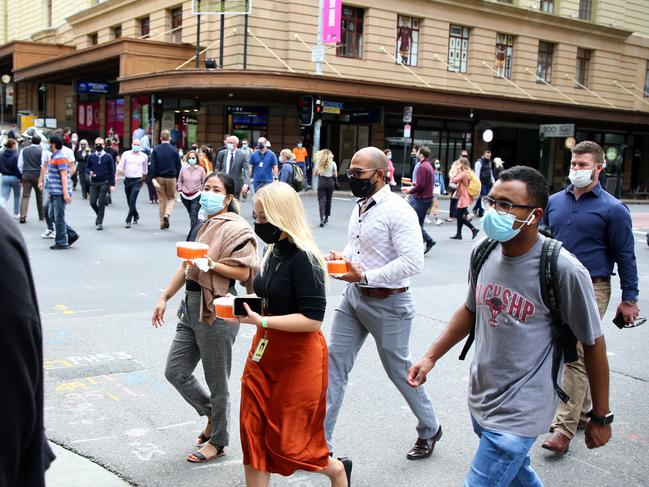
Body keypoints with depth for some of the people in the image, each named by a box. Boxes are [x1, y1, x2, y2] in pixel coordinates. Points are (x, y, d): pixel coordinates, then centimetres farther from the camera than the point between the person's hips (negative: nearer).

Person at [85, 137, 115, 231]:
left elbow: (112, 171, 0)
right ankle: (99, 214, 29)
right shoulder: (91, 156, 5)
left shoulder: (108, 157, -1)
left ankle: (99, 222, 7)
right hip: (93, 182, 2)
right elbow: (87, 168, 13)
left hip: (104, 183, -2)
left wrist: (112, 184, -5)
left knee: (101, 203, -3)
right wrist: (90, 172, -11)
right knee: (93, 202, 0)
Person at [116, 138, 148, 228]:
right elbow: (120, 166, 2)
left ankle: (128, 220, -10)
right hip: (127, 180, 3)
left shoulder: (144, 156, 3)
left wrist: (143, 180, 22)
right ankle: (136, 216, 35)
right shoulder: (126, 154, 3)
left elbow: (145, 170, 15)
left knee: (132, 200, -14)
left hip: (137, 180, -2)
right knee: (129, 201, 12)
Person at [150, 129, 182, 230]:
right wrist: (178, 178, 9)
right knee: (171, 198, 12)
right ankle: (167, 214, -15)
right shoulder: (174, 150, -3)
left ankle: (162, 223, 12)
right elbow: (178, 166, 0)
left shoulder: (156, 150, -2)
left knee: (161, 199, 9)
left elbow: (153, 165, -6)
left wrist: (153, 178, -6)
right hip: (171, 178, -1)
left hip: (159, 177, 1)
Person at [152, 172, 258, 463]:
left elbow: (243, 273, -18)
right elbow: (185, 267, 20)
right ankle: (212, 415, 33)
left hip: (217, 311, -9)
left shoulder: (236, 228, -11)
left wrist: (209, 263, -25)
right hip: (191, 307, 9)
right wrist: (165, 297, 16)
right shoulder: (201, 227, 16)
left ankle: (218, 441, 23)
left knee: (217, 382, 4)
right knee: (175, 372, 12)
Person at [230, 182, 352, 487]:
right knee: (254, 434, 9)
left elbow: (313, 319, -25)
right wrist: (243, 306, 3)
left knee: (287, 442, 7)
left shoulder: (303, 259, -21)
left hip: (298, 357, -8)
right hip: (265, 350, 8)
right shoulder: (274, 250, 4)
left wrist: (260, 321, -28)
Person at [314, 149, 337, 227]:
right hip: (330, 182, 1)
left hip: (321, 182, -1)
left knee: (321, 200, -4)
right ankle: (326, 217, 23)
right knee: (328, 200, 14)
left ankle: (322, 218, -21)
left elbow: (315, 174, 4)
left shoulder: (319, 163, 0)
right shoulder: (333, 163, -2)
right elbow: (335, 175, 0)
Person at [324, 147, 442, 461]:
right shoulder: (360, 207, 7)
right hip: (354, 296, 8)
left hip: (388, 303, -8)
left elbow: (413, 262, -25)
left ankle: (429, 430, 34)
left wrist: (365, 275, -27)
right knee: (334, 362, 4)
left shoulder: (398, 211, -19)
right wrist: (341, 256, 1)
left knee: (398, 369, 9)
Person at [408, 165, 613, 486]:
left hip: (519, 412, -6)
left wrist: (601, 417, -3)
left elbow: (593, 344, -11)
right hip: (480, 399, 6)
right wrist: (431, 357, 9)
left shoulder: (563, 270, -21)